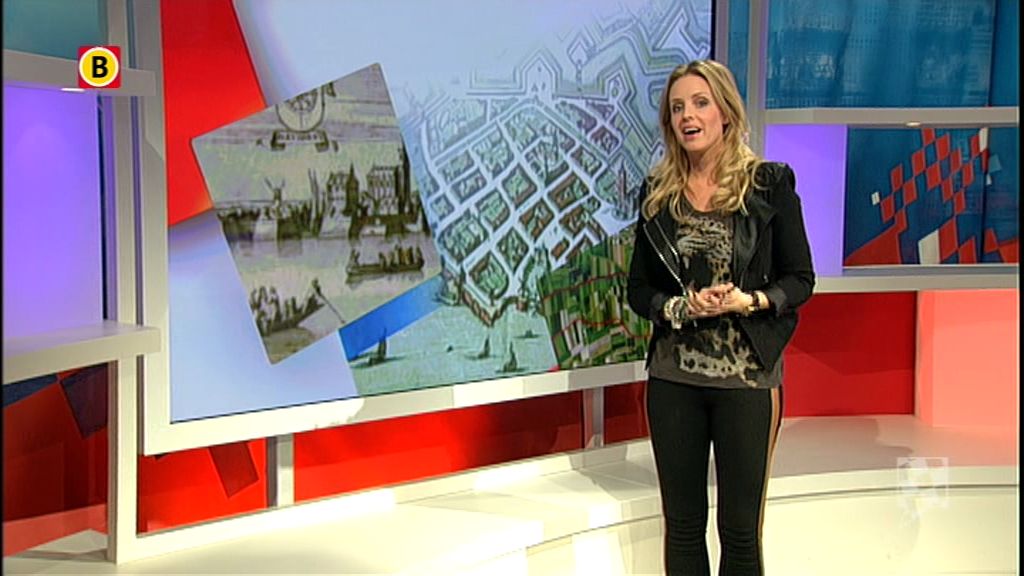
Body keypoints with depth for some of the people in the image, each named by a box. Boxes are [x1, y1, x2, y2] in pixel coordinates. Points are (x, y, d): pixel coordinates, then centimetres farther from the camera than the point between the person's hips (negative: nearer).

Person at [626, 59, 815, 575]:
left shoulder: (770, 183, -2)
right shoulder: (657, 193, 6)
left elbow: (800, 280, 0)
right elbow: (637, 288, 8)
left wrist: (747, 301, -17)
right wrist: (680, 307, -12)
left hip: (747, 375, -2)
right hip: (674, 376, 3)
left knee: (740, 527, 5)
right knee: (682, 523, 10)